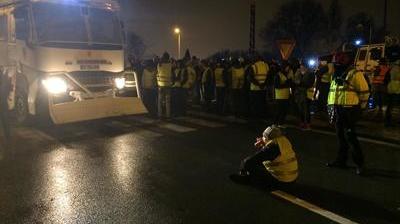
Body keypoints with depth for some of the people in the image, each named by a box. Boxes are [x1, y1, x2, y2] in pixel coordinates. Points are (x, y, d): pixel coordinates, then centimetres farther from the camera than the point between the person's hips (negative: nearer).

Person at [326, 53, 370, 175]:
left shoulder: (355, 74, -10)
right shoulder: (336, 76, 16)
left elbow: (364, 92, -9)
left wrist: (359, 108, -5)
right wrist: (332, 109, 20)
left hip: (349, 111, -8)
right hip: (338, 110, 8)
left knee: (350, 136, -9)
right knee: (341, 136, 13)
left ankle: (359, 163, 2)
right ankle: (341, 160, 23)